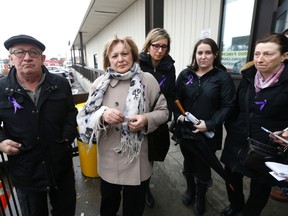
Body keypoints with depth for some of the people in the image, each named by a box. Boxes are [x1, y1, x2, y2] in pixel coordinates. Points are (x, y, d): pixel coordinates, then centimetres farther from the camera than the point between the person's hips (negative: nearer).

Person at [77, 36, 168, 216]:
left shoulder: (148, 80, -8)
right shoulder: (100, 83, -3)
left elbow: (163, 111, -2)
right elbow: (86, 118, -3)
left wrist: (146, 119, -23)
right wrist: (103, 115, -25)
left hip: (137, 160, -1)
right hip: (109, 160, 2)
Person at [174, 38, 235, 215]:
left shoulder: (223, 77, -7)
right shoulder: (185, 74, 1)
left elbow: (227, 106, -10)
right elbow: (176, 98, 3)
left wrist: (210, 124, -20)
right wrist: (178, 115, -13)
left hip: (208, 134, -2)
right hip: (185, 131, 3)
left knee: (203, 167, 15)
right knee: (188, 163, 22)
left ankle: (201, 196, 44)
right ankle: (190, 189, 51)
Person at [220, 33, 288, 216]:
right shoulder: (248, 76, 1)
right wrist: (231, 128, 6)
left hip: (267, 148, -3)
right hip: (237, 142, 4)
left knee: (260, 186, 16)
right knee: (232, 177, 18)